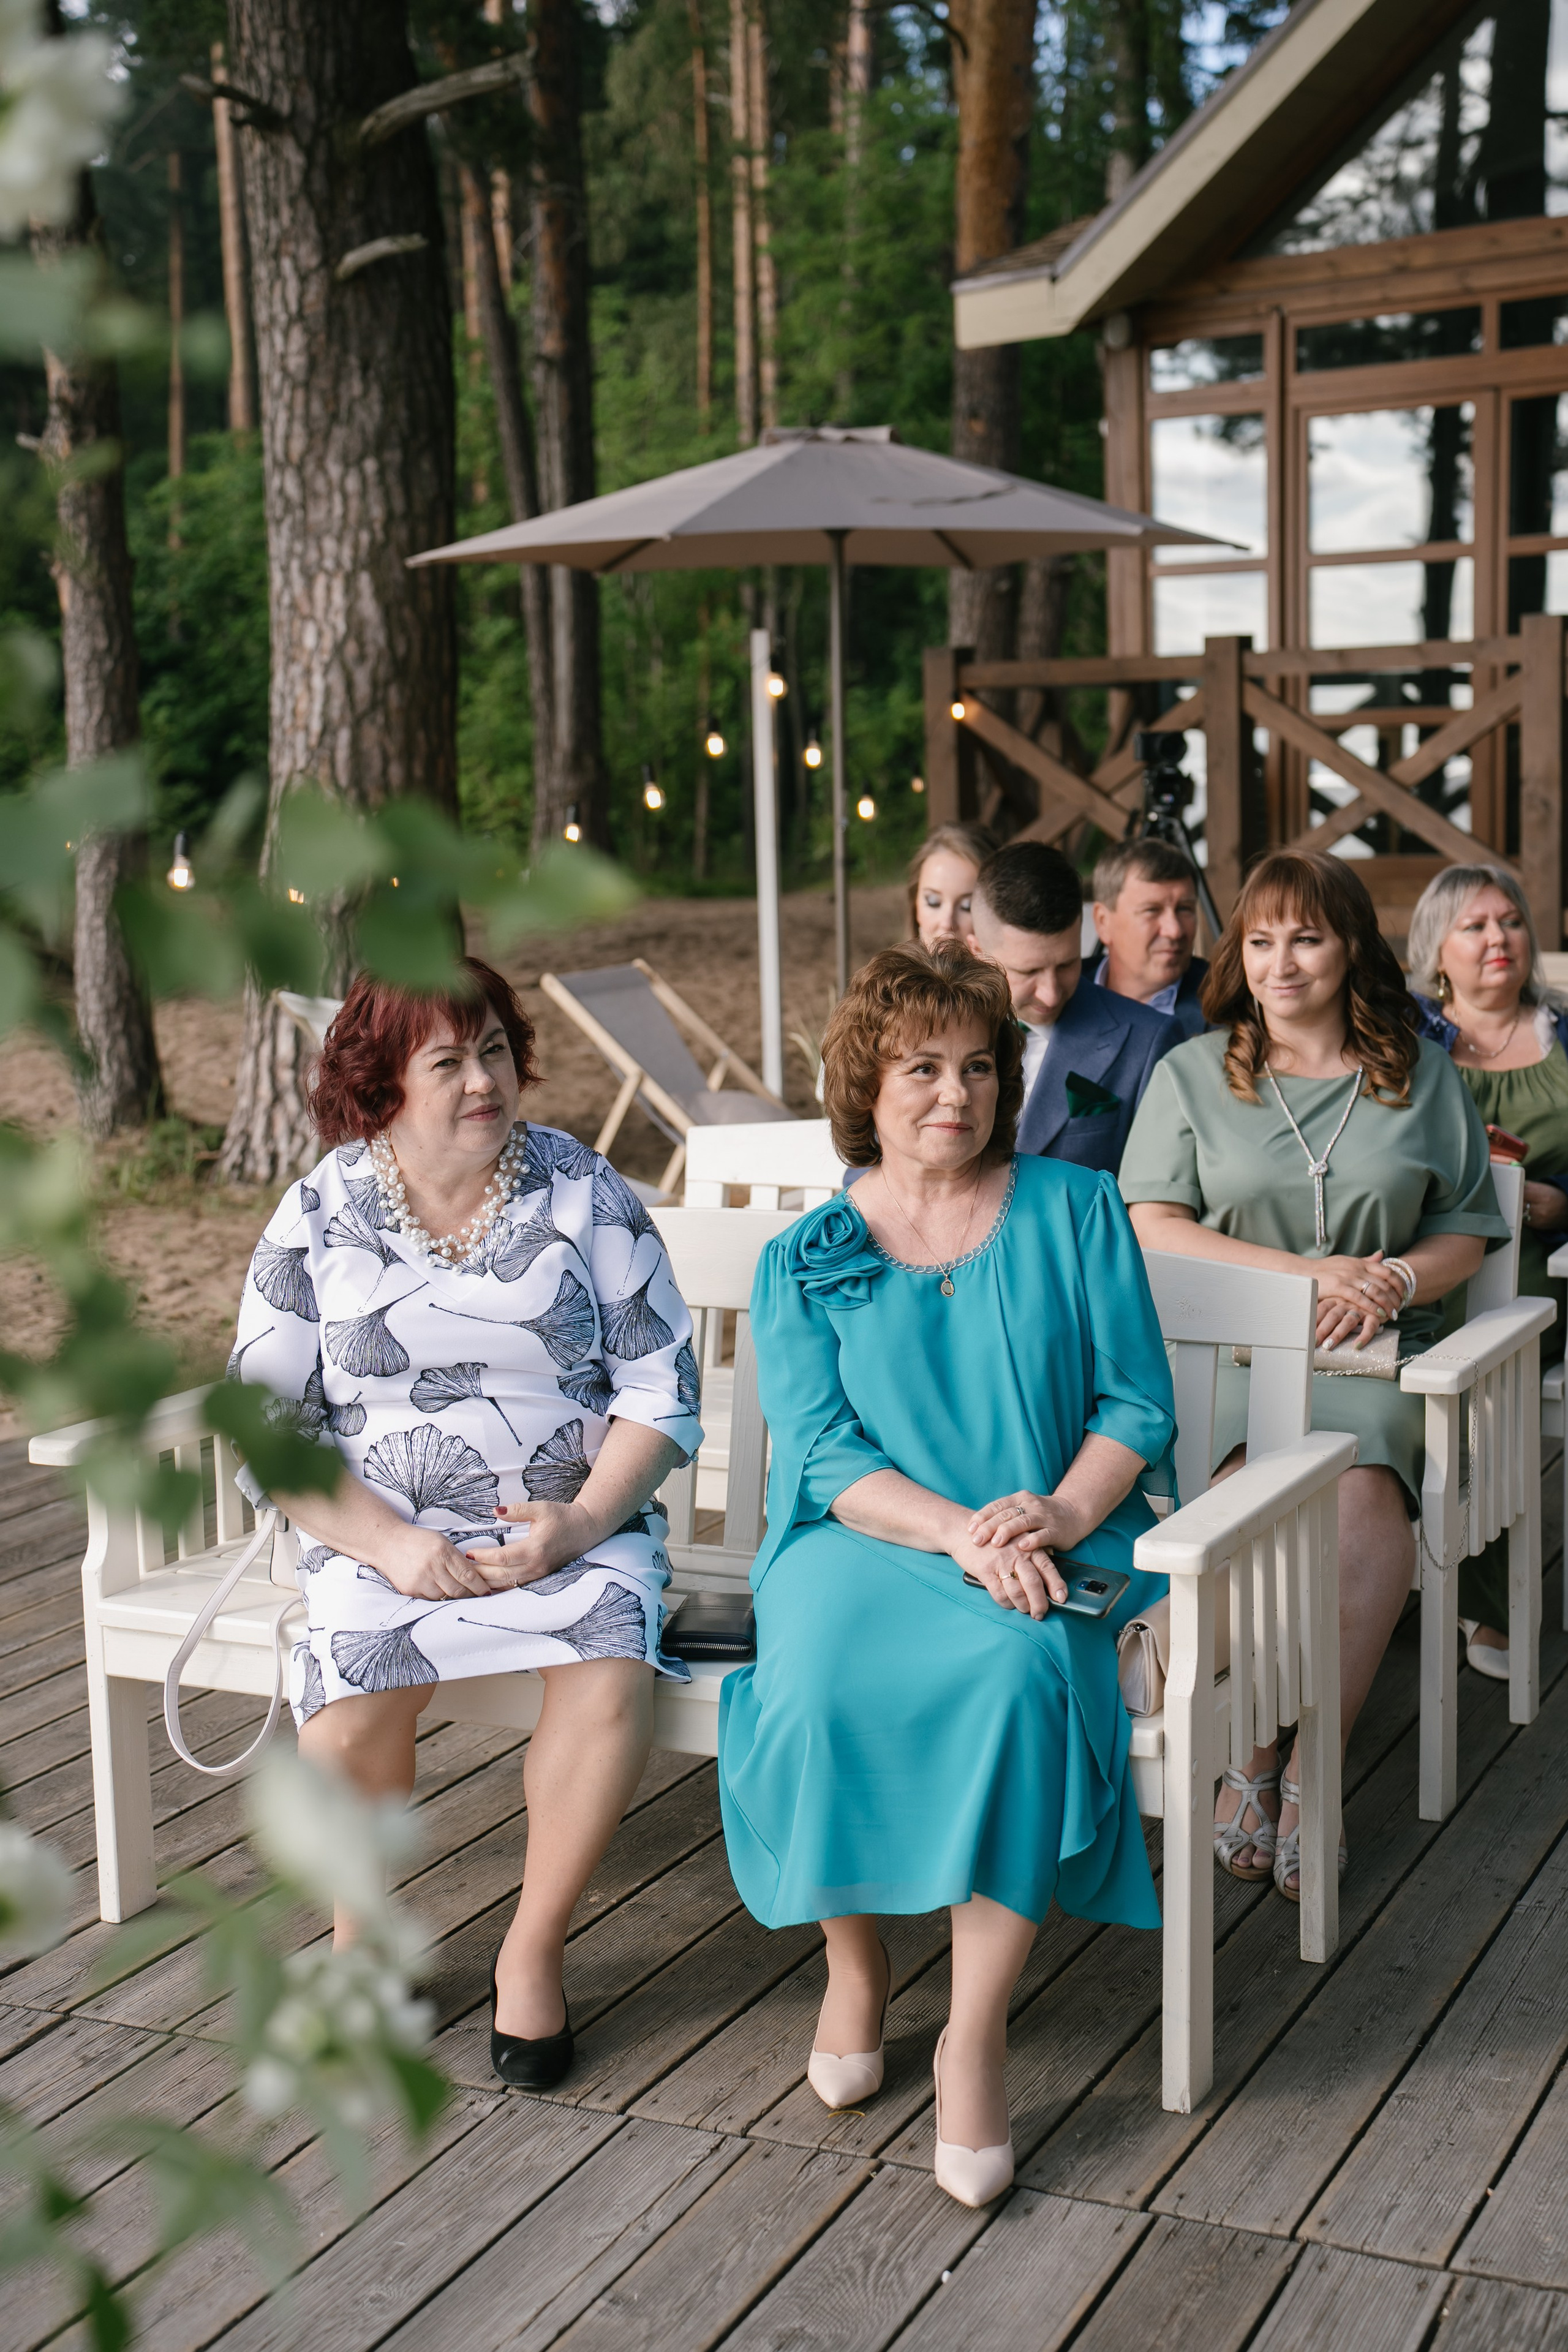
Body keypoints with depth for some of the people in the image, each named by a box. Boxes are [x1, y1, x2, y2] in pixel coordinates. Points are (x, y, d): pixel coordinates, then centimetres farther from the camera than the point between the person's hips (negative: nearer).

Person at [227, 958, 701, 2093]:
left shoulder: (585, 1193, 1)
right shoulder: (322, 1217, 2)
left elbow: (662, 1387, 2)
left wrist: (582, 1521, -14)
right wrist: (387, 1544, -13)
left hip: (578, 1521, 0)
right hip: (388, 1535, 0)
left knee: (610, 1679, -30)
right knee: (347, 1708, -28)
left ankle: (534, 1949, -7)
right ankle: (362, 1937, 1)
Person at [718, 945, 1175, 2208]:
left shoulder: (1074, 1211, 9)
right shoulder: (804, 1261, 8)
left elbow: (1137, 1401, 6)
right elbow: (822, 1452, -2)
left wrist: (1061, 1511, -14)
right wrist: (960, 1532, -19)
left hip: (1053, 1545, 0)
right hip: (865, 1536, 1)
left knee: (1020, 1672, -33)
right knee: (819, 1675, -32)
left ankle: (976, 2032, -22)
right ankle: (855, 1960, -6)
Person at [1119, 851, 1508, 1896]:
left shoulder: (1424, 1074, 15)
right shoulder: (1193, 1071, 12)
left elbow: (1468, 1230, 14)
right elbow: (1151, 1227, 2)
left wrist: (1393, 1282, -10)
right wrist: (1308, 1273, -10)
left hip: (1376, 1353, 0)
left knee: (1364, 1496, -31)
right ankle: (1249, 1759, -22)